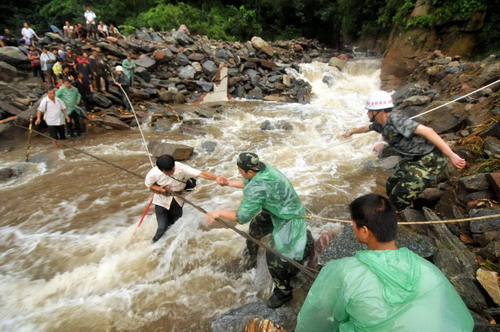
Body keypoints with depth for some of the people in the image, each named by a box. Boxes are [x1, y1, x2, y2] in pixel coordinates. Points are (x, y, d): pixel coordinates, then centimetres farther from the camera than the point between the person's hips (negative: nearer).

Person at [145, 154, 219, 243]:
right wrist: (159, 189, -29)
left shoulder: (182, 168, -34)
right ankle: (156, 241, 32)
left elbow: (201, 173, -42)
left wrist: (217, 178, -57)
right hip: (162, 201, -2)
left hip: (178, 199, 2)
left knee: (175, 220, 21)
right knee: (162, 226, -1)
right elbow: (148, 185, -9)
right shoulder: (153, 174, -30)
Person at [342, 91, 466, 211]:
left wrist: (451, 155, -34)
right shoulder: (380, 123, 3)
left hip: (429, 161, -9)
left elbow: (427, 131, -31)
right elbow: (367, 128, 26)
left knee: (400, 196, -11)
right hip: (413, 159, 9)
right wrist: (351, 132, 44)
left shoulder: (396, 120, -25)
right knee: (391, 185, 16)